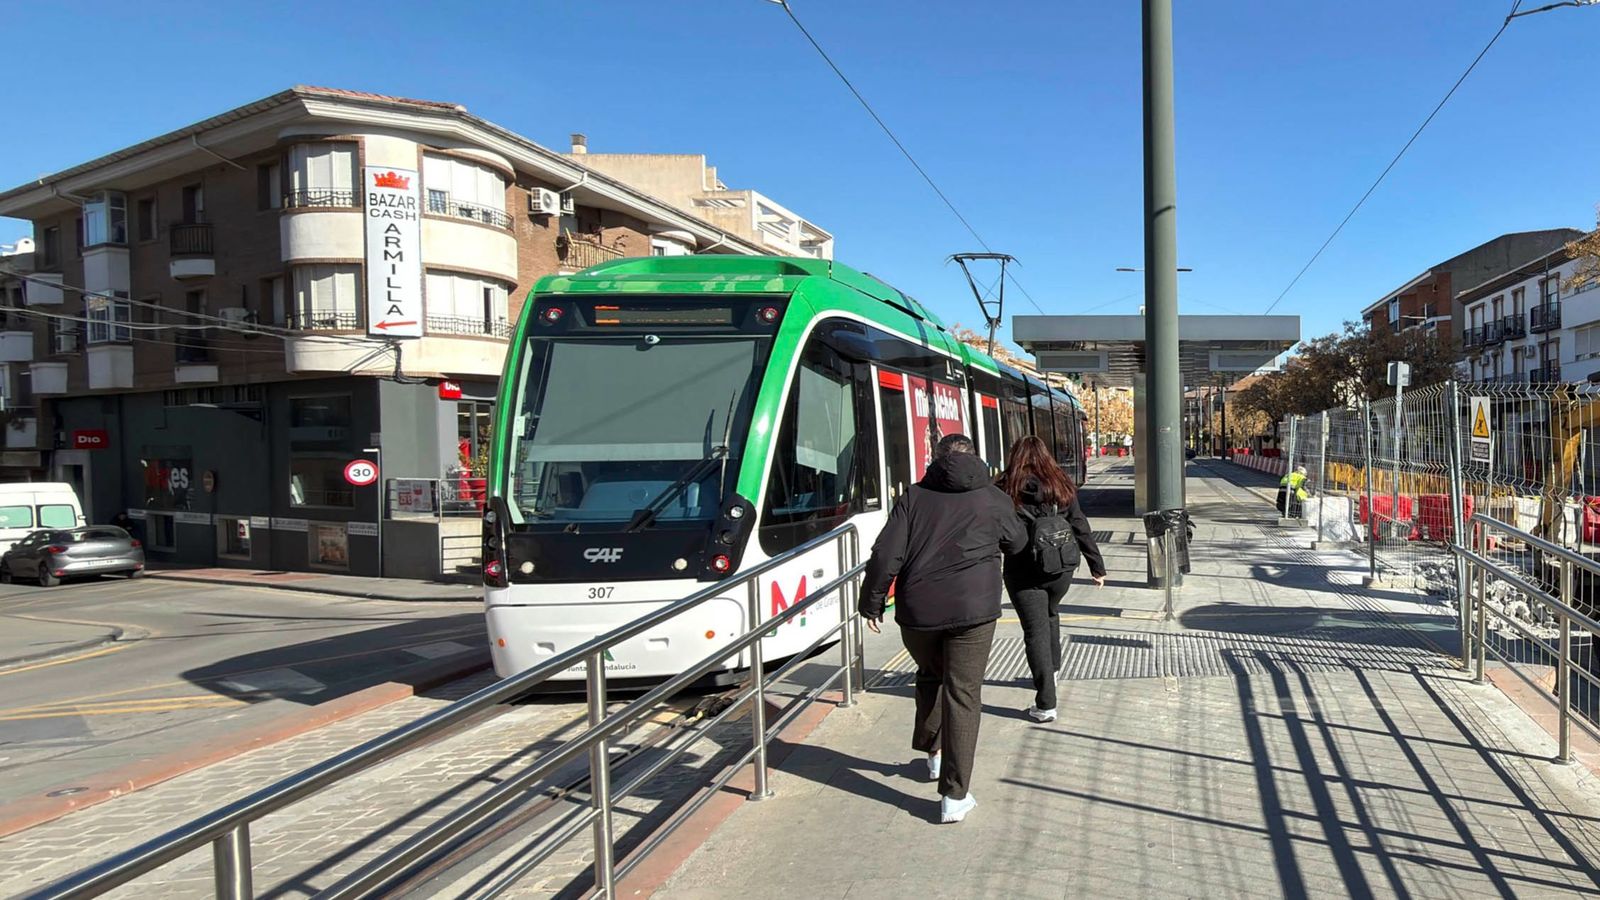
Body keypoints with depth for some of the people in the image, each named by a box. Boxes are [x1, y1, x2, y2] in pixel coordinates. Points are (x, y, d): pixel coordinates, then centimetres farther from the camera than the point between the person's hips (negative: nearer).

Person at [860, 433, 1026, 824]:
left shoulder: (915, 497, 4)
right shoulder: (992, 498, 4)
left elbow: (885, 555, -3)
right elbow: (1016, 542, 20)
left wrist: (872, 602, 8)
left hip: (918, 611, 2)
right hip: (972, 610, -1)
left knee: (930, 676, 27)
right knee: (963, 693, 2)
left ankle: (934, 752, 38)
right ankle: (955, 796, 1)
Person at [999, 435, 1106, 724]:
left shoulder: (1006, 489, -6)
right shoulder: (1062, 485, 3)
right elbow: (1081, 527, 6)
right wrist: (1097, 565, 12)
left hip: (1024, 571, -4)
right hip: (1061, 568, 4)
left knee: (1036, 631, 0)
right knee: (1050, 615, 29)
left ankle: (1045, 705, -2)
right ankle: (1052, 671, 46)